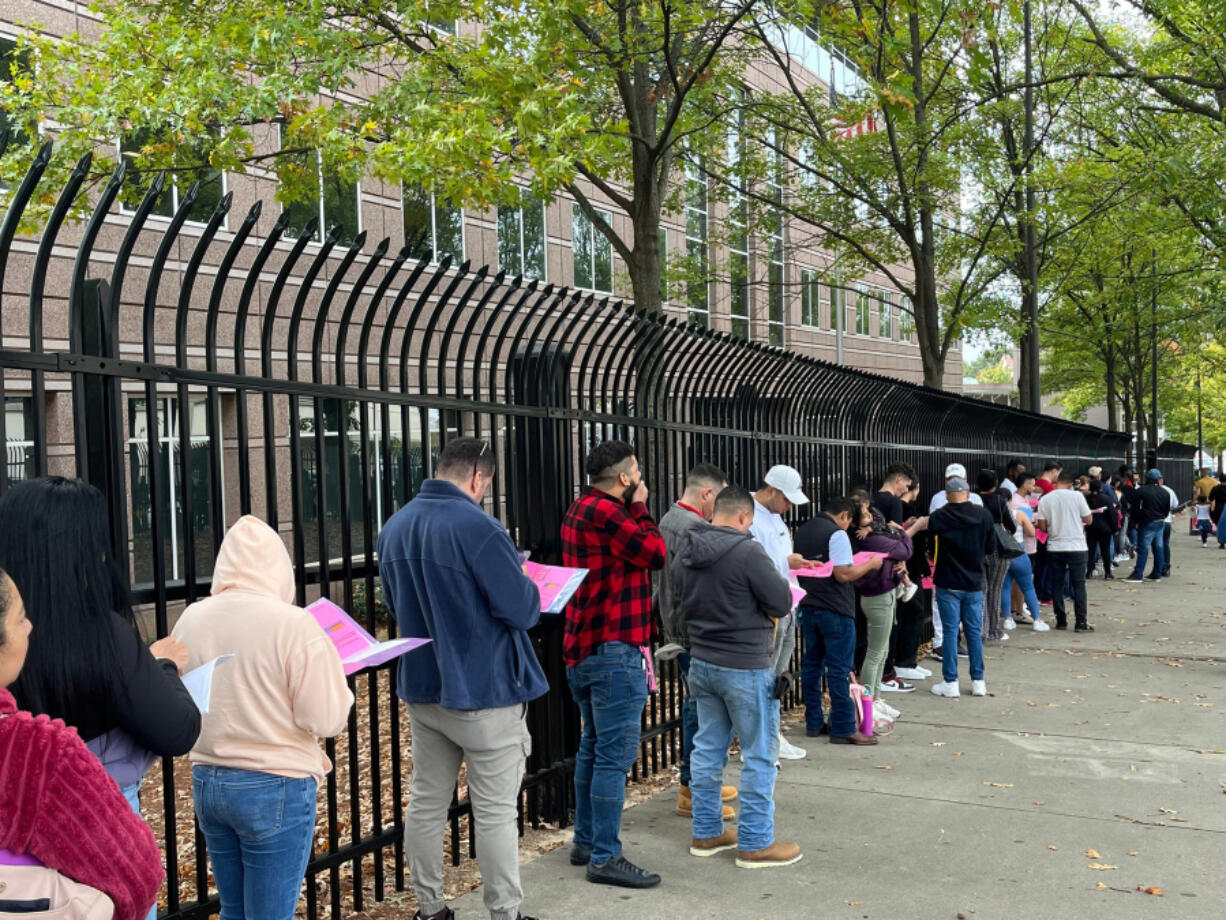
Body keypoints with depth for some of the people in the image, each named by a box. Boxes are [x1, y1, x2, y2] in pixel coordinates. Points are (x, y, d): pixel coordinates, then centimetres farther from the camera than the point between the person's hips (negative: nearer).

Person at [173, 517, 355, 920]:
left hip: (206, 782, 6)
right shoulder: (293, 623, -16)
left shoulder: (190, 620, 0)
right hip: (276, 788, -5)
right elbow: (326, 719, -14)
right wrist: (332, 676, 4)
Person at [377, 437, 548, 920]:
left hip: (421, 688, 7)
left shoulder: (394, 527, 4)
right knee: (496, 811, 4)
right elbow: (521, 609, -18)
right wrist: (526, 586, 3)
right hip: (483, 691, -7)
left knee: (426, 802, 15)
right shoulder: (477, 526, -21)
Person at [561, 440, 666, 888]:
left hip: (582, 649, 11)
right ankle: (605, 858, 0)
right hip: (613, 649, -11)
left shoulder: (580, 509, 14)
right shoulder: (605, 512, -19)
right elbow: (656, 554, -11)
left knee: (593, 748, 18)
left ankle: (585, 842, 27)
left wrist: (632, 511, 9)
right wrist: (641, 508, -3)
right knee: (615, 755, -5)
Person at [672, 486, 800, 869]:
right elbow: (782, 603, -14)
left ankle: (706, 832, 26)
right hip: (745, 667, -7)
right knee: (759, 755, 5)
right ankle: (756, 843, 12)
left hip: (701, 662, 8)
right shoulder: (747, 550, -20)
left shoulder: (685, 550, 3)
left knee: (708, 749, 16)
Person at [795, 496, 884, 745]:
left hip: (808, 608, 8)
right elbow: (843, 574, -20)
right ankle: (843, 729, 1)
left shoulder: (802, 531, 11)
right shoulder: (836, 534, -15)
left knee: (812, 665, 14)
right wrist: (870, 564, -7)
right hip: (835, 611, -8)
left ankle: (814, 723, 21)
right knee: (839, 669, -2)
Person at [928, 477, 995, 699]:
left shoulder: (938, 517, -11)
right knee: (973, 632, 11)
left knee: (950, 632, 3)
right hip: (974, 583, 2)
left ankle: (950, 683, 5)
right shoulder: (983, 515, -4)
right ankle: (978, 681, 15)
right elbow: (991, 548, 5)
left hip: (948, 584, -2)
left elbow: (930, 549, -4)